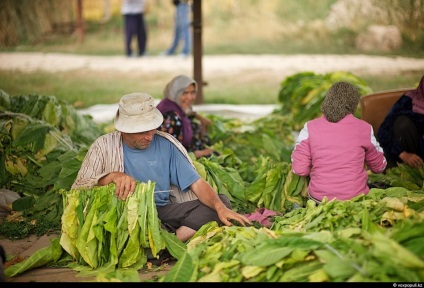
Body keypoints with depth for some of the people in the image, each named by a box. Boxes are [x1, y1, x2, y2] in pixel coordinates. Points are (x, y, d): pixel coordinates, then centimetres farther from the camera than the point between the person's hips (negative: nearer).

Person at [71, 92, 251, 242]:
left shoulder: (166, 144, 4)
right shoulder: (105, 146, 0)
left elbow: (196, 183, 0)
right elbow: (78, 188, -6)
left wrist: (220, 207, -18)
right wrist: (112, 176, -23)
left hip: (163, 212, 3)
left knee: (222, 201, -13)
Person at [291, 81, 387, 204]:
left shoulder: (310, 128, -5)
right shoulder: (364, 128, -3)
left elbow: (299, 169, -6)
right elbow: (379, 167, 10)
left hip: (318, 199, 1)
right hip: (355, 199, 0)